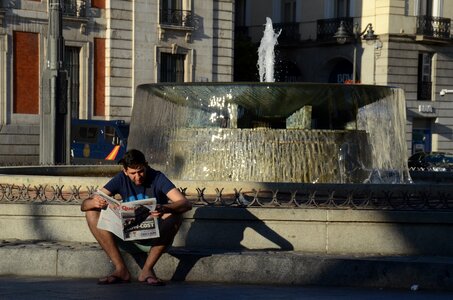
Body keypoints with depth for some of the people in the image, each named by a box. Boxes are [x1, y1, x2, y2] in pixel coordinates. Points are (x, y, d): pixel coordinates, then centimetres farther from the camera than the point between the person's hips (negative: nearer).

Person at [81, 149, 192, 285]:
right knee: (92, 213, -16)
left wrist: (165, 209, -49)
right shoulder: (121, 179, -6)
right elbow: (84, 205, -10)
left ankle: (147, 269, -26)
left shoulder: (157, 178, -13)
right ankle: (121, 270, -22)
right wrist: (93, 203, -36)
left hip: (156, 235, -3)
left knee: (174, 215, -33)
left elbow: (186, 204, -27)